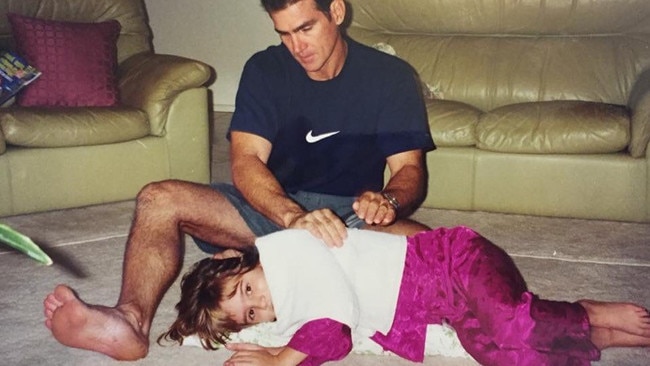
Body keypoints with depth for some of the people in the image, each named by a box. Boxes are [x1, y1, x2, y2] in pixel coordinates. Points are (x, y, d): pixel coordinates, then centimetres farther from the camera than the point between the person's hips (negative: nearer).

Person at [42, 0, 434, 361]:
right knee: (160, 199, -19)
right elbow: (246, 161, -14)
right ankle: (131, 319, -43)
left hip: (352, 216, -1)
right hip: (276, 208, 2)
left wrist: (388, 201, -32)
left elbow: (410, 168, -6)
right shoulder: (265, 70, -2)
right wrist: (295, 218, -35)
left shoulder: (391, 76, -3)